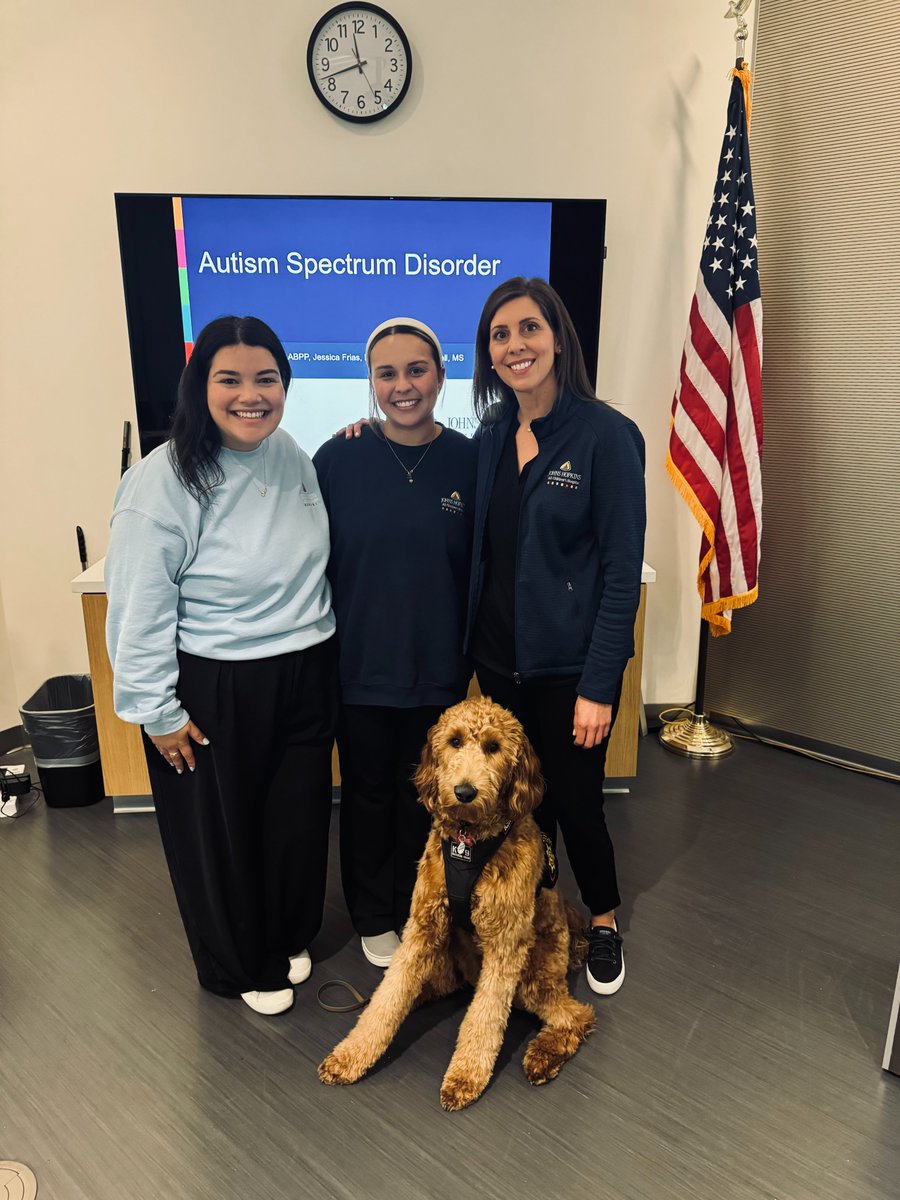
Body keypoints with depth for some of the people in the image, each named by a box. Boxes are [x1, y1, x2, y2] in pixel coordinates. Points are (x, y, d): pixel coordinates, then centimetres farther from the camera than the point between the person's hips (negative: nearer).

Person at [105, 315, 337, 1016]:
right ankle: (242, 966, 41)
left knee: (299, 818, 19)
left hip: (305, 675, 6)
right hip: (213, 692, -5)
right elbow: (140, 610, -16)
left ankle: (287, 941, 47)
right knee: (221, 833, 14)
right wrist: (157, 711, -13)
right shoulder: (165, 481, -18)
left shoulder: (291, 454, 1)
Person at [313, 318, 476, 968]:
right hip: (360, 664, -1)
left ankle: (416, 911, 42)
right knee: (368, 792, 16)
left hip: (438, 668, 1)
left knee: (423, 793, 17)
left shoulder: (467, 461, -5)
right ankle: (374, 917, 39)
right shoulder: (339, 458, -7)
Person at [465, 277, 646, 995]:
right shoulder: (491, 436, 4)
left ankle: (604, 920, 38)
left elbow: (622, 571, -14)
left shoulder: (606, 435, -12)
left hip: (570, 661, -4)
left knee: (575, 802, 9)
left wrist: (599, 686, -16)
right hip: (498, 654, 5)